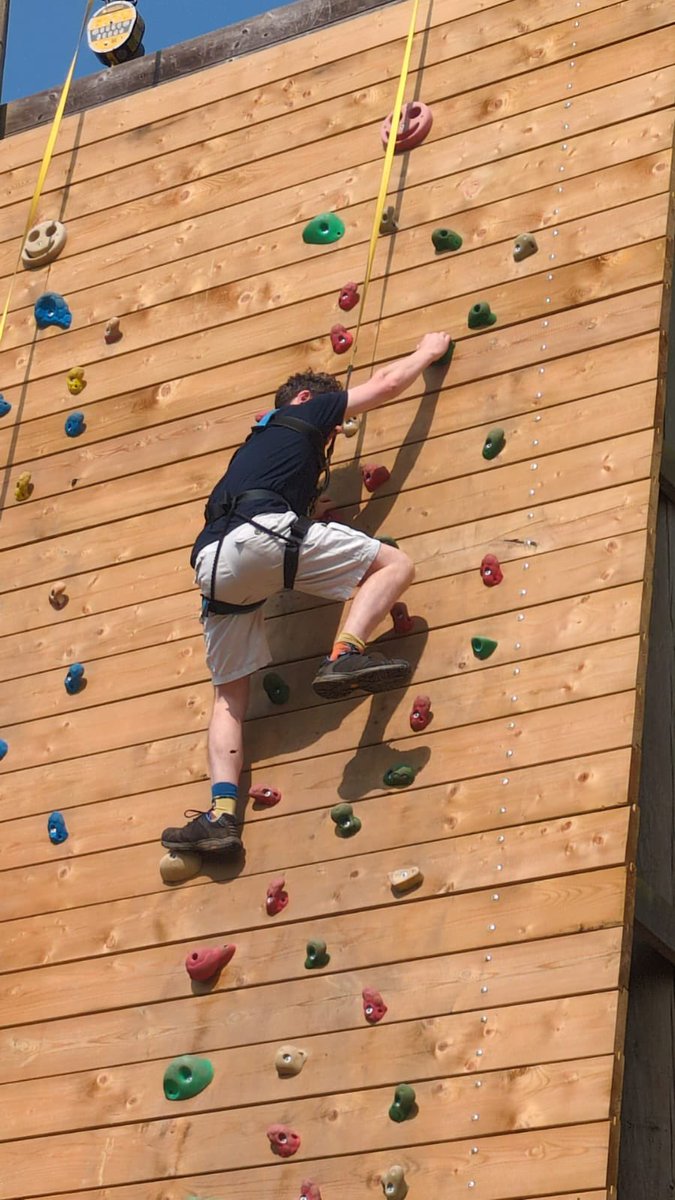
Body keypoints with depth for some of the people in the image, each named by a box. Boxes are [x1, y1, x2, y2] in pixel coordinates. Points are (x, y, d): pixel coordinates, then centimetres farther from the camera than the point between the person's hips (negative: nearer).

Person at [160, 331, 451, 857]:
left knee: (230, 695, 11)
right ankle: (346, 654, -22)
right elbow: (390, 385, 27)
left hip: (215, 564, 7)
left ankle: (221, 813, -6)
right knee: (395, 564, 0)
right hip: (261, 534, -7)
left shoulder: (261, 441, 40)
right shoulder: (305, 413, 22)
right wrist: (427, 351, 44)